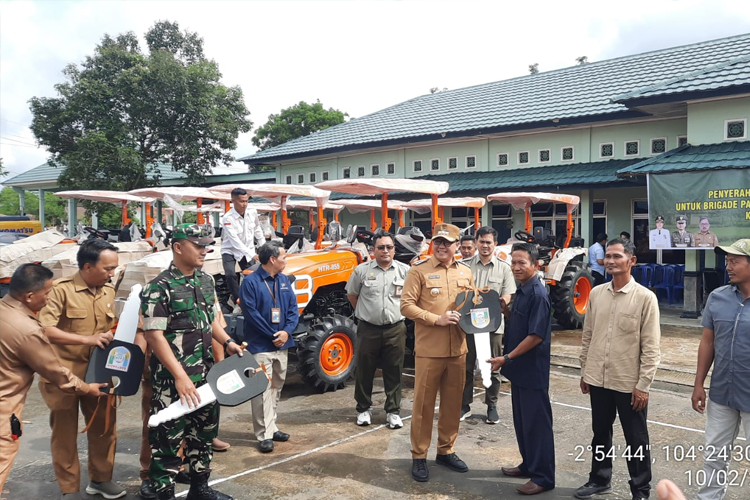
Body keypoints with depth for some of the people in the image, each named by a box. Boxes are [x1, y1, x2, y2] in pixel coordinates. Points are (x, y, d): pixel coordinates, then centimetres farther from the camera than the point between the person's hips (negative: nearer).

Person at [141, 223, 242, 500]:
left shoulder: (206, 281, 7)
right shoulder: (159, 288, -16)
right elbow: (154, 335, -19)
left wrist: (227, 342, 4)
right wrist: (180, 376, -23)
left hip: (204, 374, 8)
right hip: (172, 378, -8)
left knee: (204, 431, 19)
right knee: (168, 437, 1)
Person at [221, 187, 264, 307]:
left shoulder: (252, 213, -8)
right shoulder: (227, 218, -24)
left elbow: (257, 230, 10)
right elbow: (235, 241, -30)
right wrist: (252, 254, -34)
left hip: (247, 251, 4)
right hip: (230, 251, -4)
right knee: (230, 275, -25)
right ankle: (238, 301, -10)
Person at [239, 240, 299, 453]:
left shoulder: (284, 280, 8)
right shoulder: (251, 282, -12)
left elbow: (293, 309, 7)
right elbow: (251, 313, -16)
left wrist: (286, 332, -10)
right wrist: (272, 335, -15)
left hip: (282, 344, 7)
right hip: (261, 345, -7)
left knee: (276, 387, 15)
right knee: (263, 389, -5)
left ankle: (271, 427, 27)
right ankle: (264, 434, 1)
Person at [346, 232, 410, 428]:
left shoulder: (405, 271, -1)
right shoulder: (362, 270, -2)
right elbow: (351, 294, 9)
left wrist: (399, 311, 5)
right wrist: (365, 313, 7)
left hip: (395, 329, 0)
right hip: (368, 329, 0)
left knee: (394, 373, 7)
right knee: (364, 371, 9)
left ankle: (393, 411, 19)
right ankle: (363, 409, 25)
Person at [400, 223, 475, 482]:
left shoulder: (465, 272, 9)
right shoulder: (419, 271, -7)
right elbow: (406, 305, -11)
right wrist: (437, 319, -19)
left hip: (458, 349, 5)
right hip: (428, 350, -5)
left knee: (453, 402, 14)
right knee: (424, 403, 4)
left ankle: (446, 451, 30)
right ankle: (419, 456, 17)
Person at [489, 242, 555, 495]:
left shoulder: (538, 295, -19)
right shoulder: (522, 291, 9)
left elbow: (536, 336, -23)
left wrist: (507, 358, -19)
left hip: (532, 370, -9)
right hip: (520, 368, 9)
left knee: (537, 422, 1)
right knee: (522, 420, 18)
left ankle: (543, 477, 13)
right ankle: (529, 465, 33)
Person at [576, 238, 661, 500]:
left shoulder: (645, 297, -11)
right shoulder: (595, 294, 3)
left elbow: (651, 347, -10)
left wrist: (643, 385, -12)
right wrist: (584, 372, 11)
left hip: (629, 383, -4)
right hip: (598, 380, 4)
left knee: (636, 439, 11)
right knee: (600, 433, 19)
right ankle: (600, 479, 37)